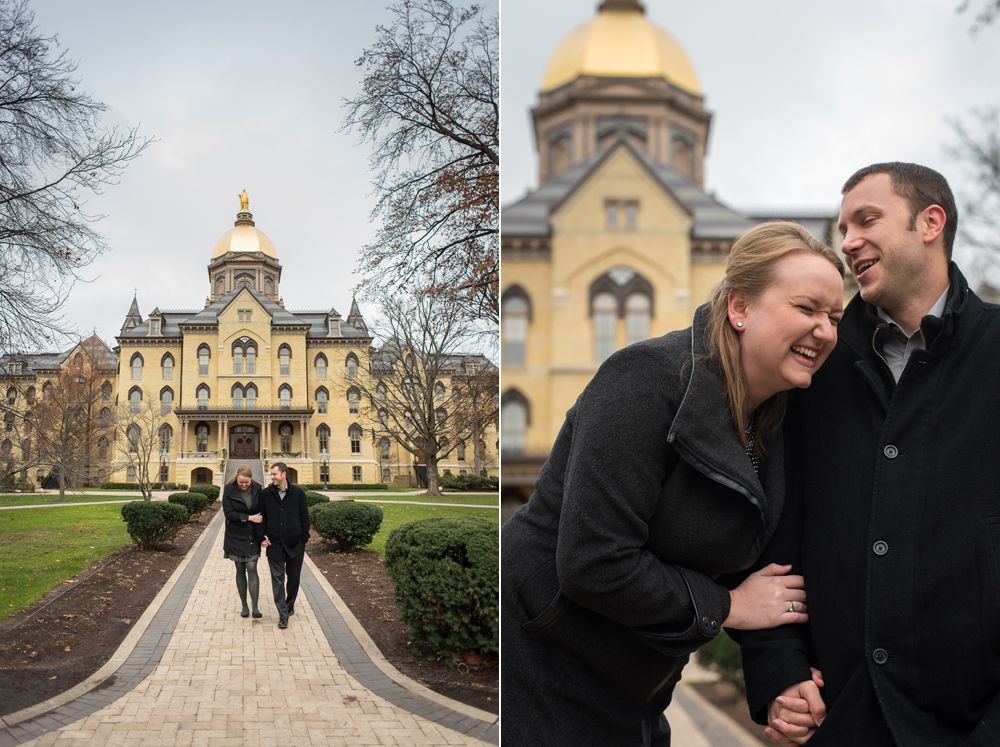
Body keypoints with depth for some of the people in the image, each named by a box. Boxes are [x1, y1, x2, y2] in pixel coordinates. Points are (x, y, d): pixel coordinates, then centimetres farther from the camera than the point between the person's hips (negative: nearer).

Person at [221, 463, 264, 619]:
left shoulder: (257, 489, -3)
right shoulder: (229, 489, -8)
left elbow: (261, 512, 2)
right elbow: (228, 513, -12)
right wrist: (248, 518, -18)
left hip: (252, 536, 0)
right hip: (235, 536, 0)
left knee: (252, 569, -7)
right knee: (240, 570, 7)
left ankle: (255, 607, -6)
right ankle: (244, 606, 17)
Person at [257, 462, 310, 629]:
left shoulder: (297, 493, 0)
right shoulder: (266, 494, 3)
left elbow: (304, 517, 4)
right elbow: (261, 516, 8)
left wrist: (303, 539, -1)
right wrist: (262, 536, -4)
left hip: (295, 543, 0)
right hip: (274, 543, 0)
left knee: (294, 576, 12)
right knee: (277, 578, -3)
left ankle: (289, 605, 33)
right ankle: (283, 614, 0)